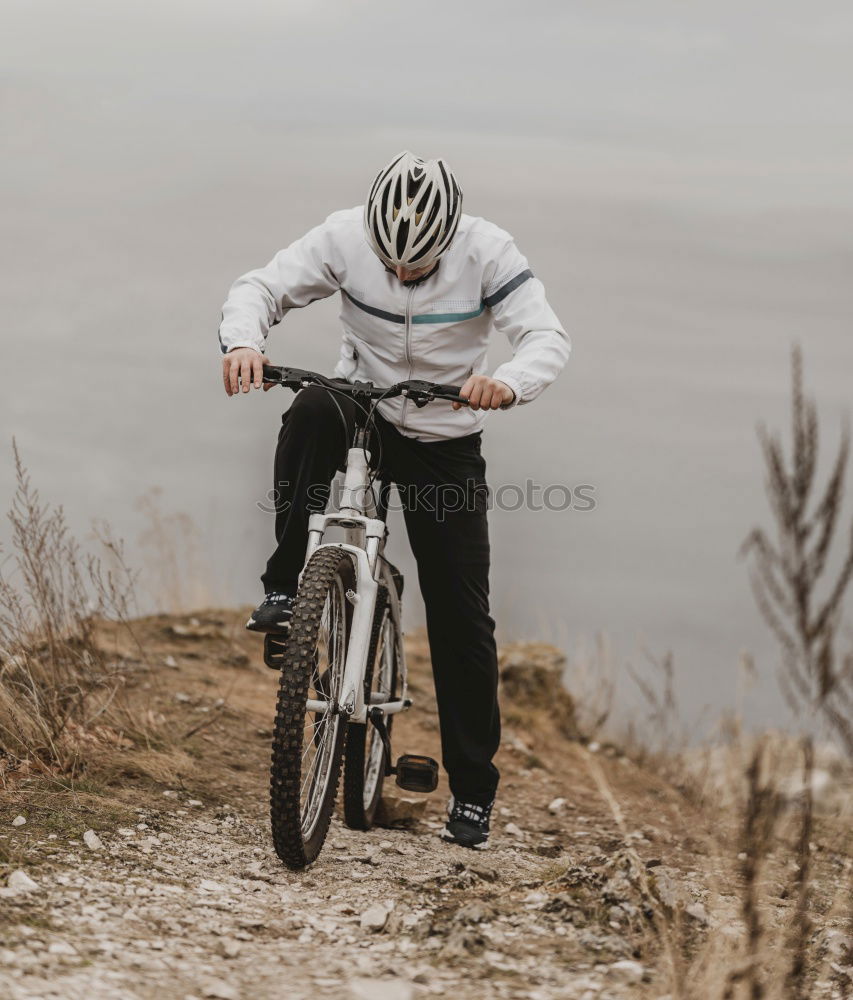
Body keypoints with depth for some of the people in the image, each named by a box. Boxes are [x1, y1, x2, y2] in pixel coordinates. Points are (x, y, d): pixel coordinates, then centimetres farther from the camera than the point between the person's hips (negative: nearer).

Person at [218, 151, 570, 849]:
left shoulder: (488, 253, -20)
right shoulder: (345, 238, -17)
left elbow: (548, 337, -28)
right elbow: (260, 289, -17)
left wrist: (508, 384, -50)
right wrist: (244, 342, -40)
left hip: (445, 444, 0)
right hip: (363, 409, 1)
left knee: (462, 618, -2)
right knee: (312, 410, -37)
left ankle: (473, 792, 11)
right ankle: (285, 589, -27)